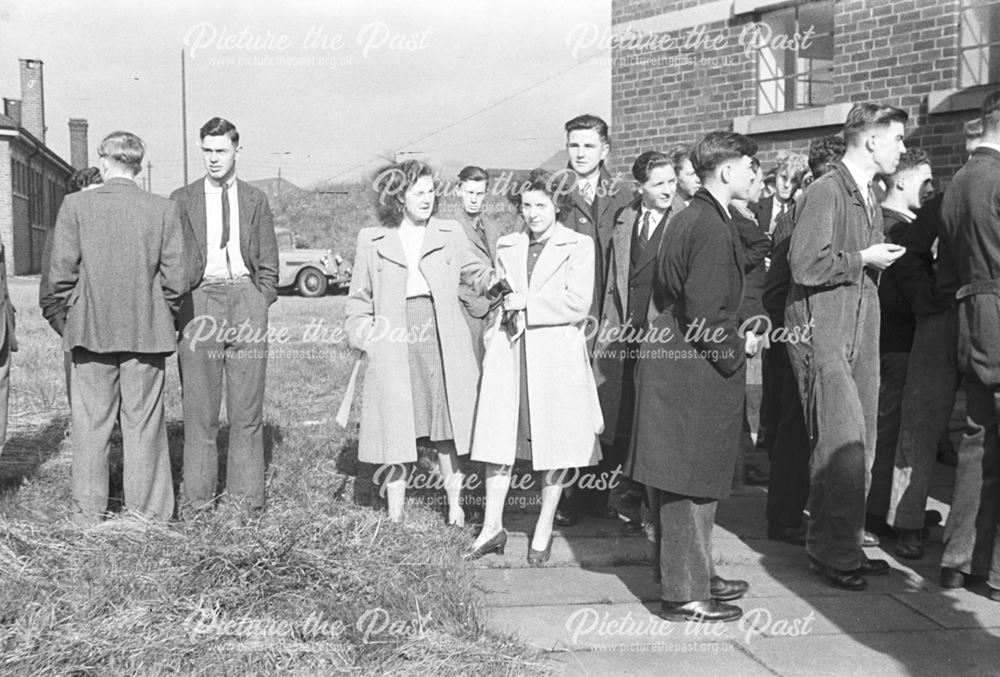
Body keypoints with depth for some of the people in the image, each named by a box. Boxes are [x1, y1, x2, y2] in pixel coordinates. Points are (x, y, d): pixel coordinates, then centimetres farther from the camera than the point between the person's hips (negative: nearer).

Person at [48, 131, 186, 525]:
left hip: (90, 329, 0)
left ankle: (89, 511, 17)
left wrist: (69, 317, 9)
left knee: (91, 422, 9)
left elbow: (61, 273, -6)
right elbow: (175, 278, -5)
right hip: (147, 331, 0)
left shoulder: (75, 205, -5)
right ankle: (148, 509, 15)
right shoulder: (164, 210, -4)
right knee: (143, 422, 9)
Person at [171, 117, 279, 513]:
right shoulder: (183, 200, 11)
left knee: (247, 404, 1)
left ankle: (247, 492, 9)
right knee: (198, 403, -1)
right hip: (199, 298, -1)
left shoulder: (255, 200, 15)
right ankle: (198, 494, 6)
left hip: (245, 297, 1)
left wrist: (261, 303, 3)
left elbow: (269, 262, 15)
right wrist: (179, 307, 0)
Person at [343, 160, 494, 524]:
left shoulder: (450, 234, 11)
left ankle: (455, 507, 17)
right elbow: (359, 299, 12)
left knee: (447, 426, 4)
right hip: (393, 348, -1)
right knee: (396, 428, 2)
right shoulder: (372, 240, 9)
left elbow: (478, 274, 14)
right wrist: (362, 339, 2)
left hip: (442, 344, 1)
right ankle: (395, 513, 13)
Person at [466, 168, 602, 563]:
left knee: (556, 443, 2)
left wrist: (527, 303, -9)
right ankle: (492, 527, 11)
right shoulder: (506, 246, 16)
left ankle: (544, 530, 15)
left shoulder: (579, 246, 1)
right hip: (509, 352, 4)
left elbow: (578, 304, -9)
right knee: (498, 438, 1)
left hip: (558, 356, -3)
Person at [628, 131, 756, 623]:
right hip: (695, 374, -10)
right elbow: (705, 313, -23)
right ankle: (685, 595, 8)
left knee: (684, 483, 18)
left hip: (668, 363, 10)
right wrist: (732, 361, -10)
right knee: (691, 484, -2)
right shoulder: (712, 227, -17)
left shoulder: (687, 219, 14)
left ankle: (694, 574, 31)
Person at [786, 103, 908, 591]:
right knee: (842, 444, -11)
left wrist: (885, 259, 9)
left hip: (862, 335, 9)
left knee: (861, 448, 9)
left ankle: (846, 546, 20)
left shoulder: (870, 198, 19)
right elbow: (806, 266, -20)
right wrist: (864, 258, -11)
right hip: (821, 333, -9)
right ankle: (831, 551, 2)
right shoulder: (826, 192, -11)